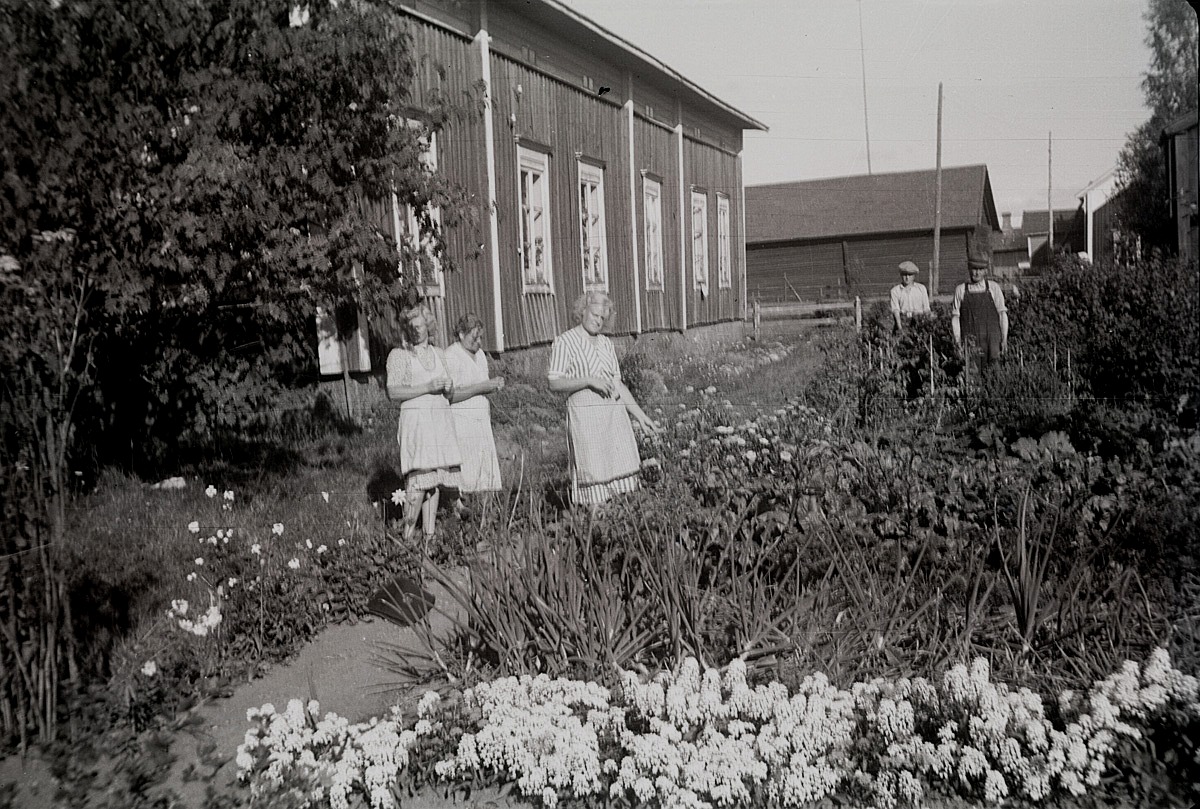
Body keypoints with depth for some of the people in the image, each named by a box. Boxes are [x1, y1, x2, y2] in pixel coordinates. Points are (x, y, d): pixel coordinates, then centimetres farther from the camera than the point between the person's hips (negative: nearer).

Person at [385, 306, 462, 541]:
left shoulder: (438, 354, 18)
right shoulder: (398, 355, 2)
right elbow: (393, 391, -9)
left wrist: (449, 387, -1)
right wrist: (427, 387, -15)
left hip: (441, 419, 5)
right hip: (415, 418, -5)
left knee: (434, 479, 3)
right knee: (419, 477, -16)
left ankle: (429, 535, 5)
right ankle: (407, 535, -11)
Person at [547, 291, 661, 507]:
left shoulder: (606, 344, 17)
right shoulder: (565, 341, -2)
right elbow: (555, 384, -9)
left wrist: (640, 415, 15)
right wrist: (589, 380, -19)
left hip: (614, 412, 6)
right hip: (585, 414, -6)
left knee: (622, 472, 2)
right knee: (594, 475, -7)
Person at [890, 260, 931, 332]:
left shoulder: (921, 288, 15)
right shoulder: (895, 290, 10)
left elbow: (926, 308, 12)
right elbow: (895, 309, -1)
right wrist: (899, 327, -15)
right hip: (903, 321, -1)